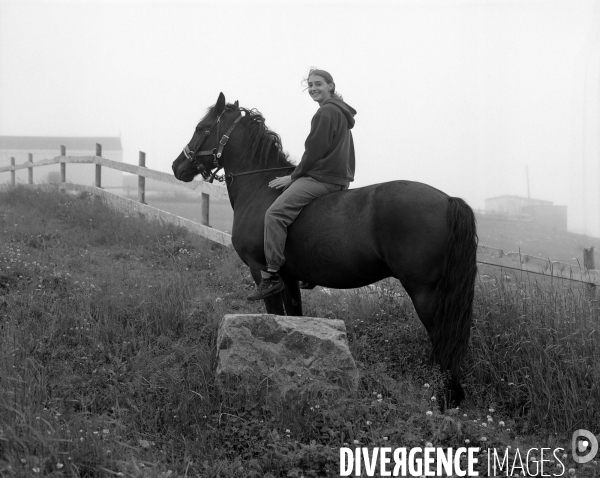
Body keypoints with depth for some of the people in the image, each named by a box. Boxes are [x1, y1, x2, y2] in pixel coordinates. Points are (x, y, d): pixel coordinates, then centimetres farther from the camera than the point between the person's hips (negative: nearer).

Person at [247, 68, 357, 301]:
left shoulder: (326, 112, -11)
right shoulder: (341, 112, 22)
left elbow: (314, 151, -15)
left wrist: (293, 177, -7)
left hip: (322, 177, -11)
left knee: (275, 213, -22)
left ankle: (271, 275, -29)